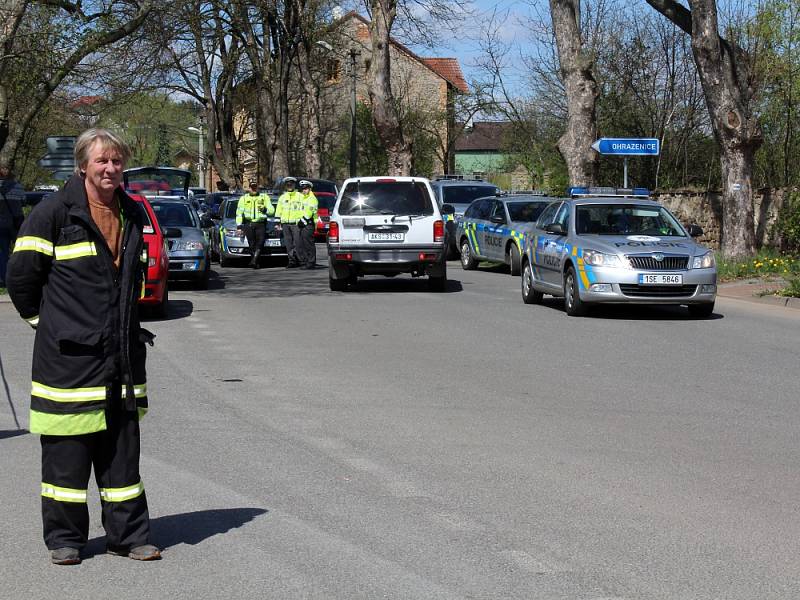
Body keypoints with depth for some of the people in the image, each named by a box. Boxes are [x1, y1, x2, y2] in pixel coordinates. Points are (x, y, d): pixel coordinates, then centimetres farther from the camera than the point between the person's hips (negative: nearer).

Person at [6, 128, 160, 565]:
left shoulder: (131, 214, 13)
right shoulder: (55, 211, -7)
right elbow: (21, 274, -4)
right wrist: (44, 319, 3)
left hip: (122, 354, 5)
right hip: (68, 354, -5)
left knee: (122, 450, 8)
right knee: (66, 451, 1)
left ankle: (128, 535, 15)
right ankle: (64, 538, 12)